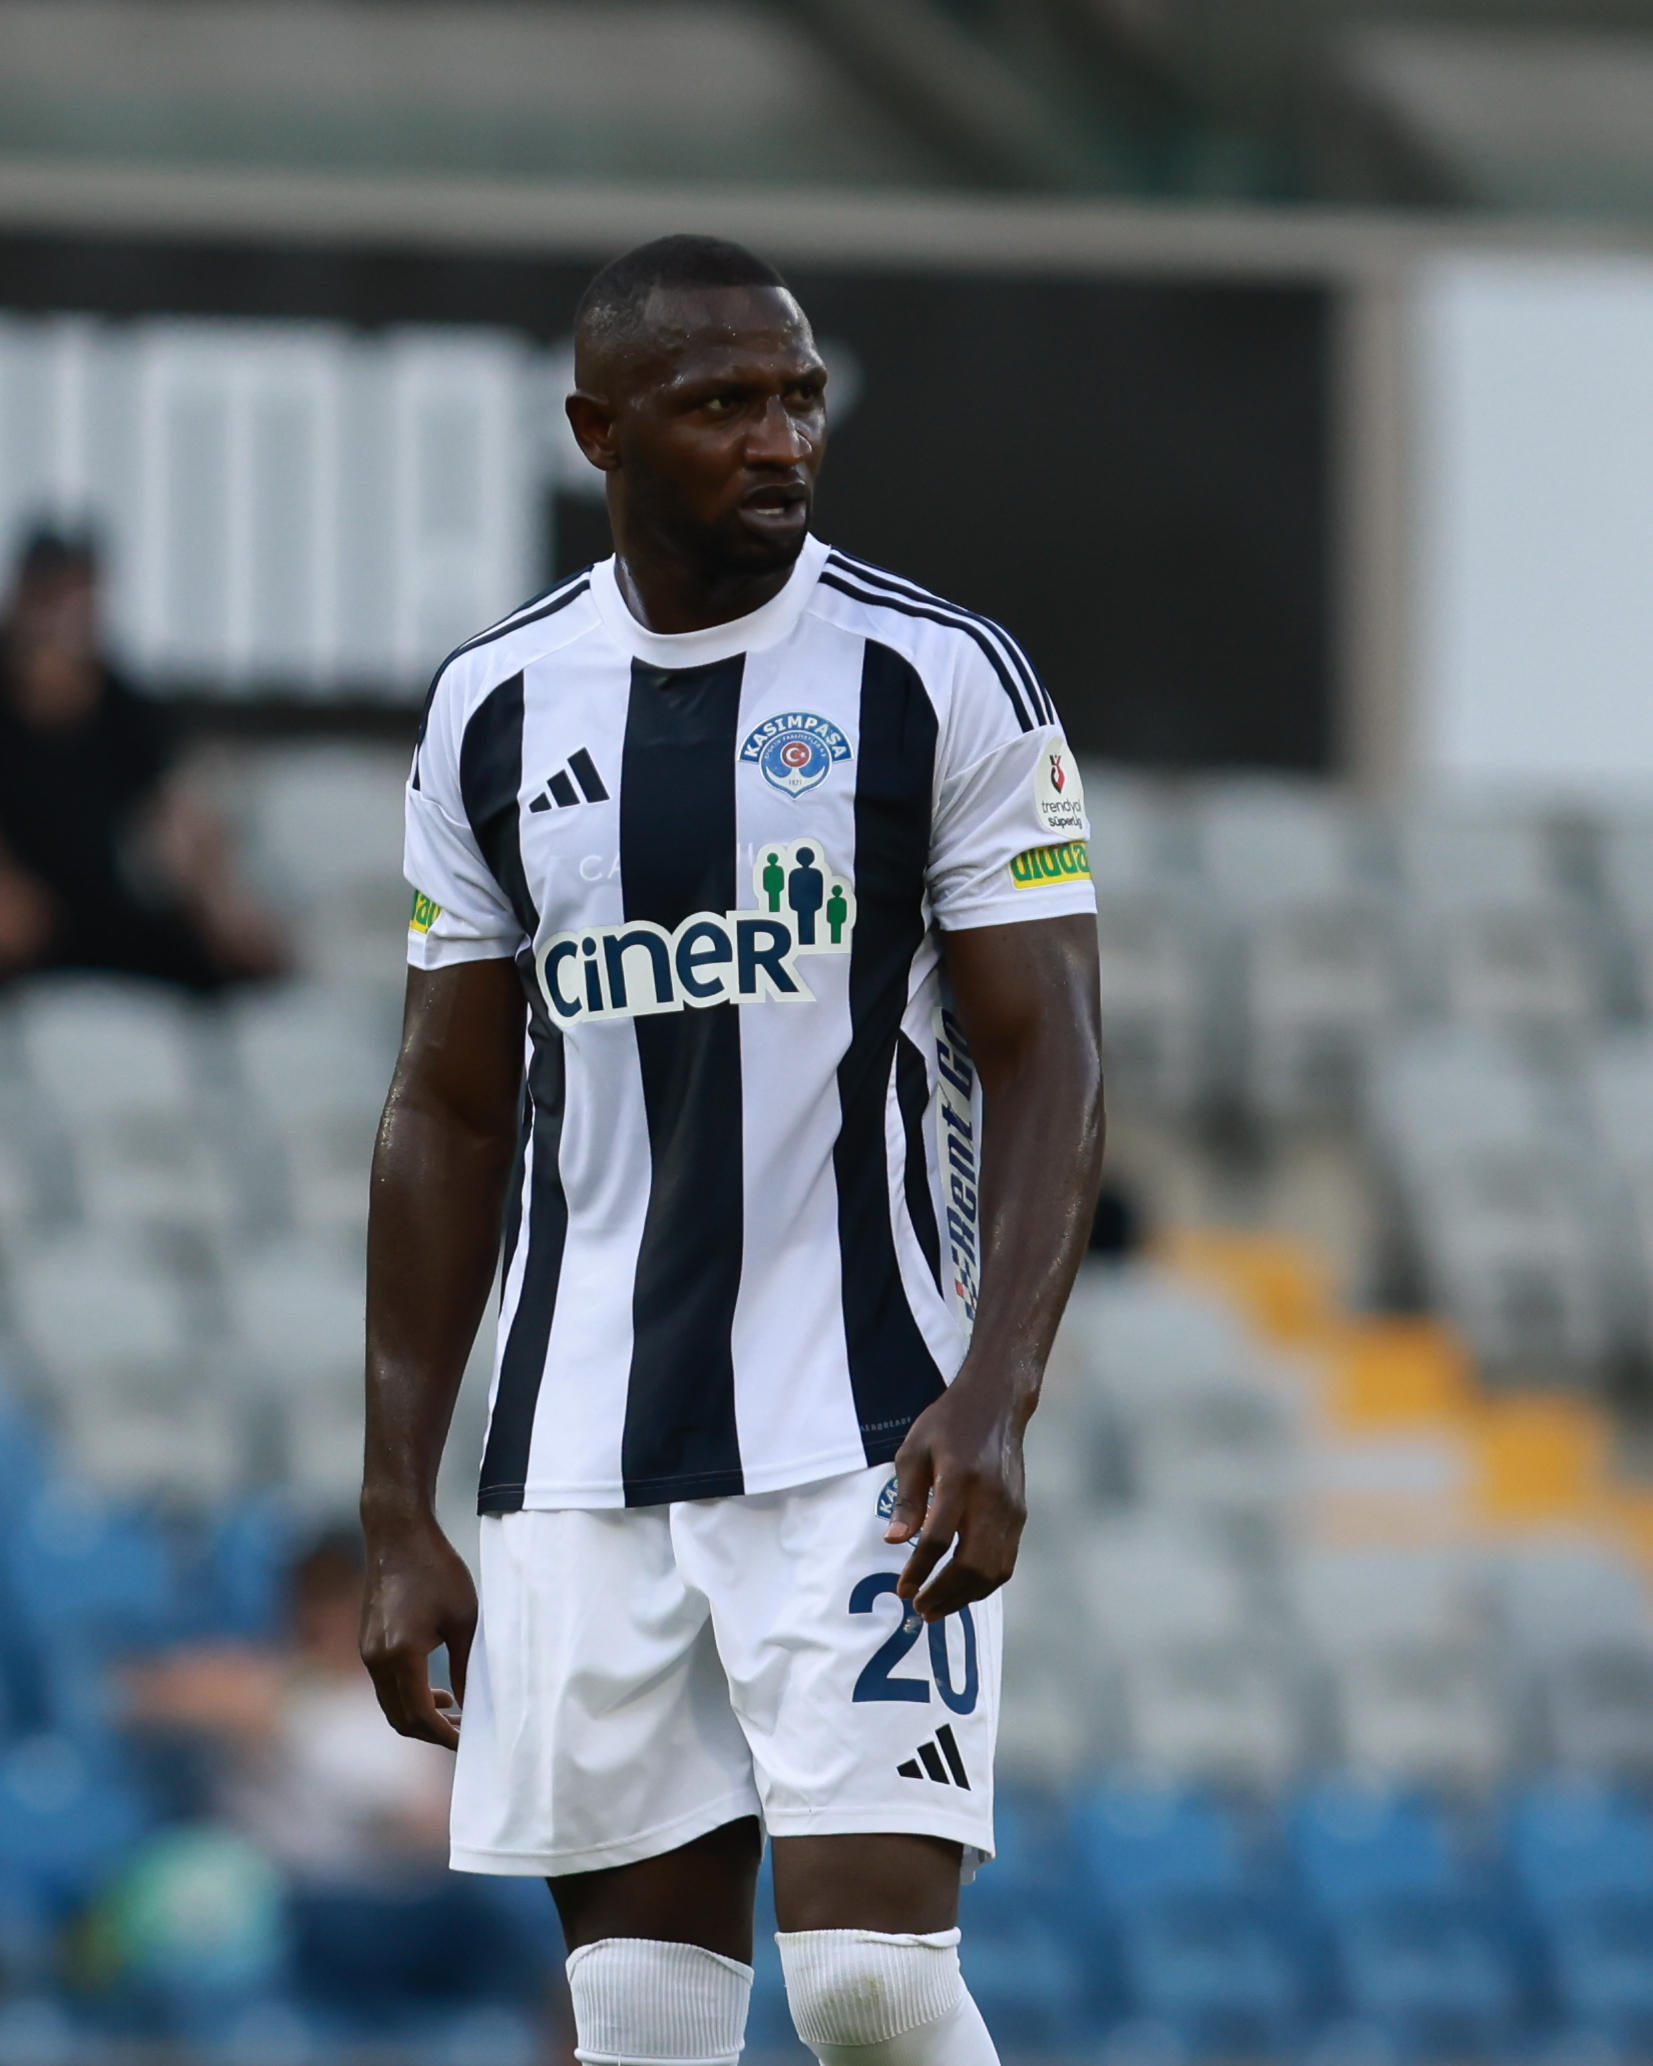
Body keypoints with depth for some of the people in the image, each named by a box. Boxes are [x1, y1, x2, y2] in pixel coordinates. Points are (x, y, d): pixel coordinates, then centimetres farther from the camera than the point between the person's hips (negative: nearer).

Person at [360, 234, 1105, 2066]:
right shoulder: (493, 709, 8)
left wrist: (993, 1400, -19)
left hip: (865, 1437, -4)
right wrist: (398, 1516, 9)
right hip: (576, 1476, 4)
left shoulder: (941, 679, -2)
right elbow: (448, 1118, 13)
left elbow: (1051, 1062, -5)